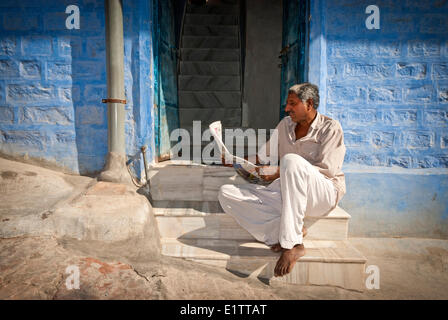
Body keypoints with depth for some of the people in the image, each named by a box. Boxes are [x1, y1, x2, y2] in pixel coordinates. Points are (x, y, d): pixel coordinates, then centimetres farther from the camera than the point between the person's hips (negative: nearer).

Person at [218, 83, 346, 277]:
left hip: (324, 193, -5)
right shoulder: (286, 124, 16)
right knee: (226, 193, -12)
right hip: (285, 193, 6)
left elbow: (327, 169, -12)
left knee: (291, 160, -39)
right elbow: (263, 155, 24)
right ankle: (290, 229, -23)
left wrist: (282, 172, -17)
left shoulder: (330, 127, 0)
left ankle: (292, 243, -34)